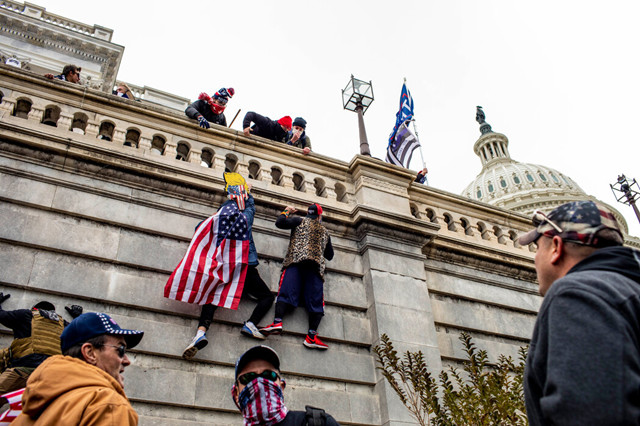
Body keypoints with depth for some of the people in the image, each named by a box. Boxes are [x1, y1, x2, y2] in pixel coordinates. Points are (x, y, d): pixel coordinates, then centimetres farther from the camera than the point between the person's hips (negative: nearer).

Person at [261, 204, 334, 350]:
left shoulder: (300, 221, 19)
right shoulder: (325, 231, 29)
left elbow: (279, 223, 7)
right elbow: (330, 255, 35)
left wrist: (286, 211, 26)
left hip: (296, 260, -2)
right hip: (317, 265, 2)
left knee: (286, 291, -14)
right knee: (315, 300, -5)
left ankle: (277, 321, -36)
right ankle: (311, 336, -18)